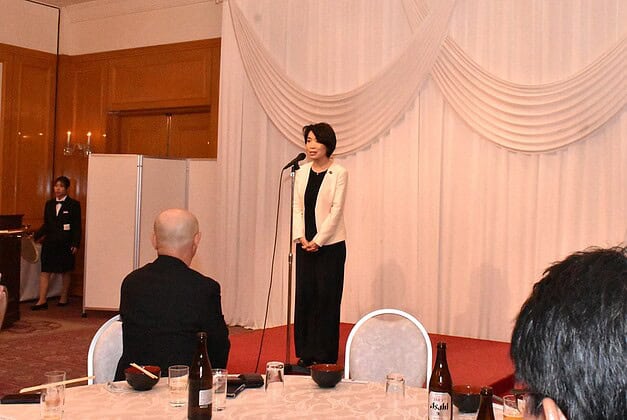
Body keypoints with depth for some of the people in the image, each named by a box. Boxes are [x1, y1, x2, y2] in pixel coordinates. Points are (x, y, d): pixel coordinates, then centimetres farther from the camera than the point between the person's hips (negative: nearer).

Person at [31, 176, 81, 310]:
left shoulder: (74, 205, -2)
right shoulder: (49, 204, 11)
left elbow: (77, 227, -4)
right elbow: (46, 225, 15)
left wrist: (75, 244, -11)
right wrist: (36, 236, 2)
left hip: (65, 243, -4)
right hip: (50, 242, 4)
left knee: (65, 271, 8)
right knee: (44, 271, -3)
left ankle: (64, 298, 21)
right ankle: (42, 300, -2)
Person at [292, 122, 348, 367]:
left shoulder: (339, 173, -6)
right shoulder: (301, 173, 8)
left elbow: (336, 210, -10)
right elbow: (296, 207, 6)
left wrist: (318, 240, -14)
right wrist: (300, 237, -7)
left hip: (330, 245, -4)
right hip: (305, 245, 5)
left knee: (327, 299, 0)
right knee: (304, 297, 7)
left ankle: (326, 356, 10)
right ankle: (306, 355, 18)